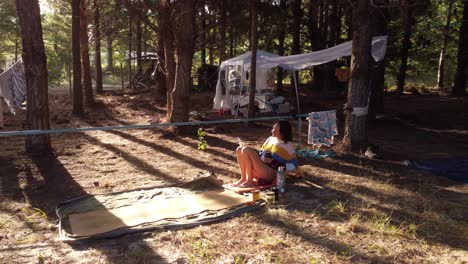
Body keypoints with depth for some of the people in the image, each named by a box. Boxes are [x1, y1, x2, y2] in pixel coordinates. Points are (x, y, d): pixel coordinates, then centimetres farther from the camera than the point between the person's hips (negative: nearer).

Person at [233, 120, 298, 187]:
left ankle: (249, 181, -13)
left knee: (246, 150, -22)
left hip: (271, 173, -7)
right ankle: (243, 178, -7)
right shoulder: (270, 139, 16)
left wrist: (272, 162, -12)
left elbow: (293, 165, -7)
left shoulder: (288, 146, -2)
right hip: (259, 169, 7)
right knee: (240, 149, -9)